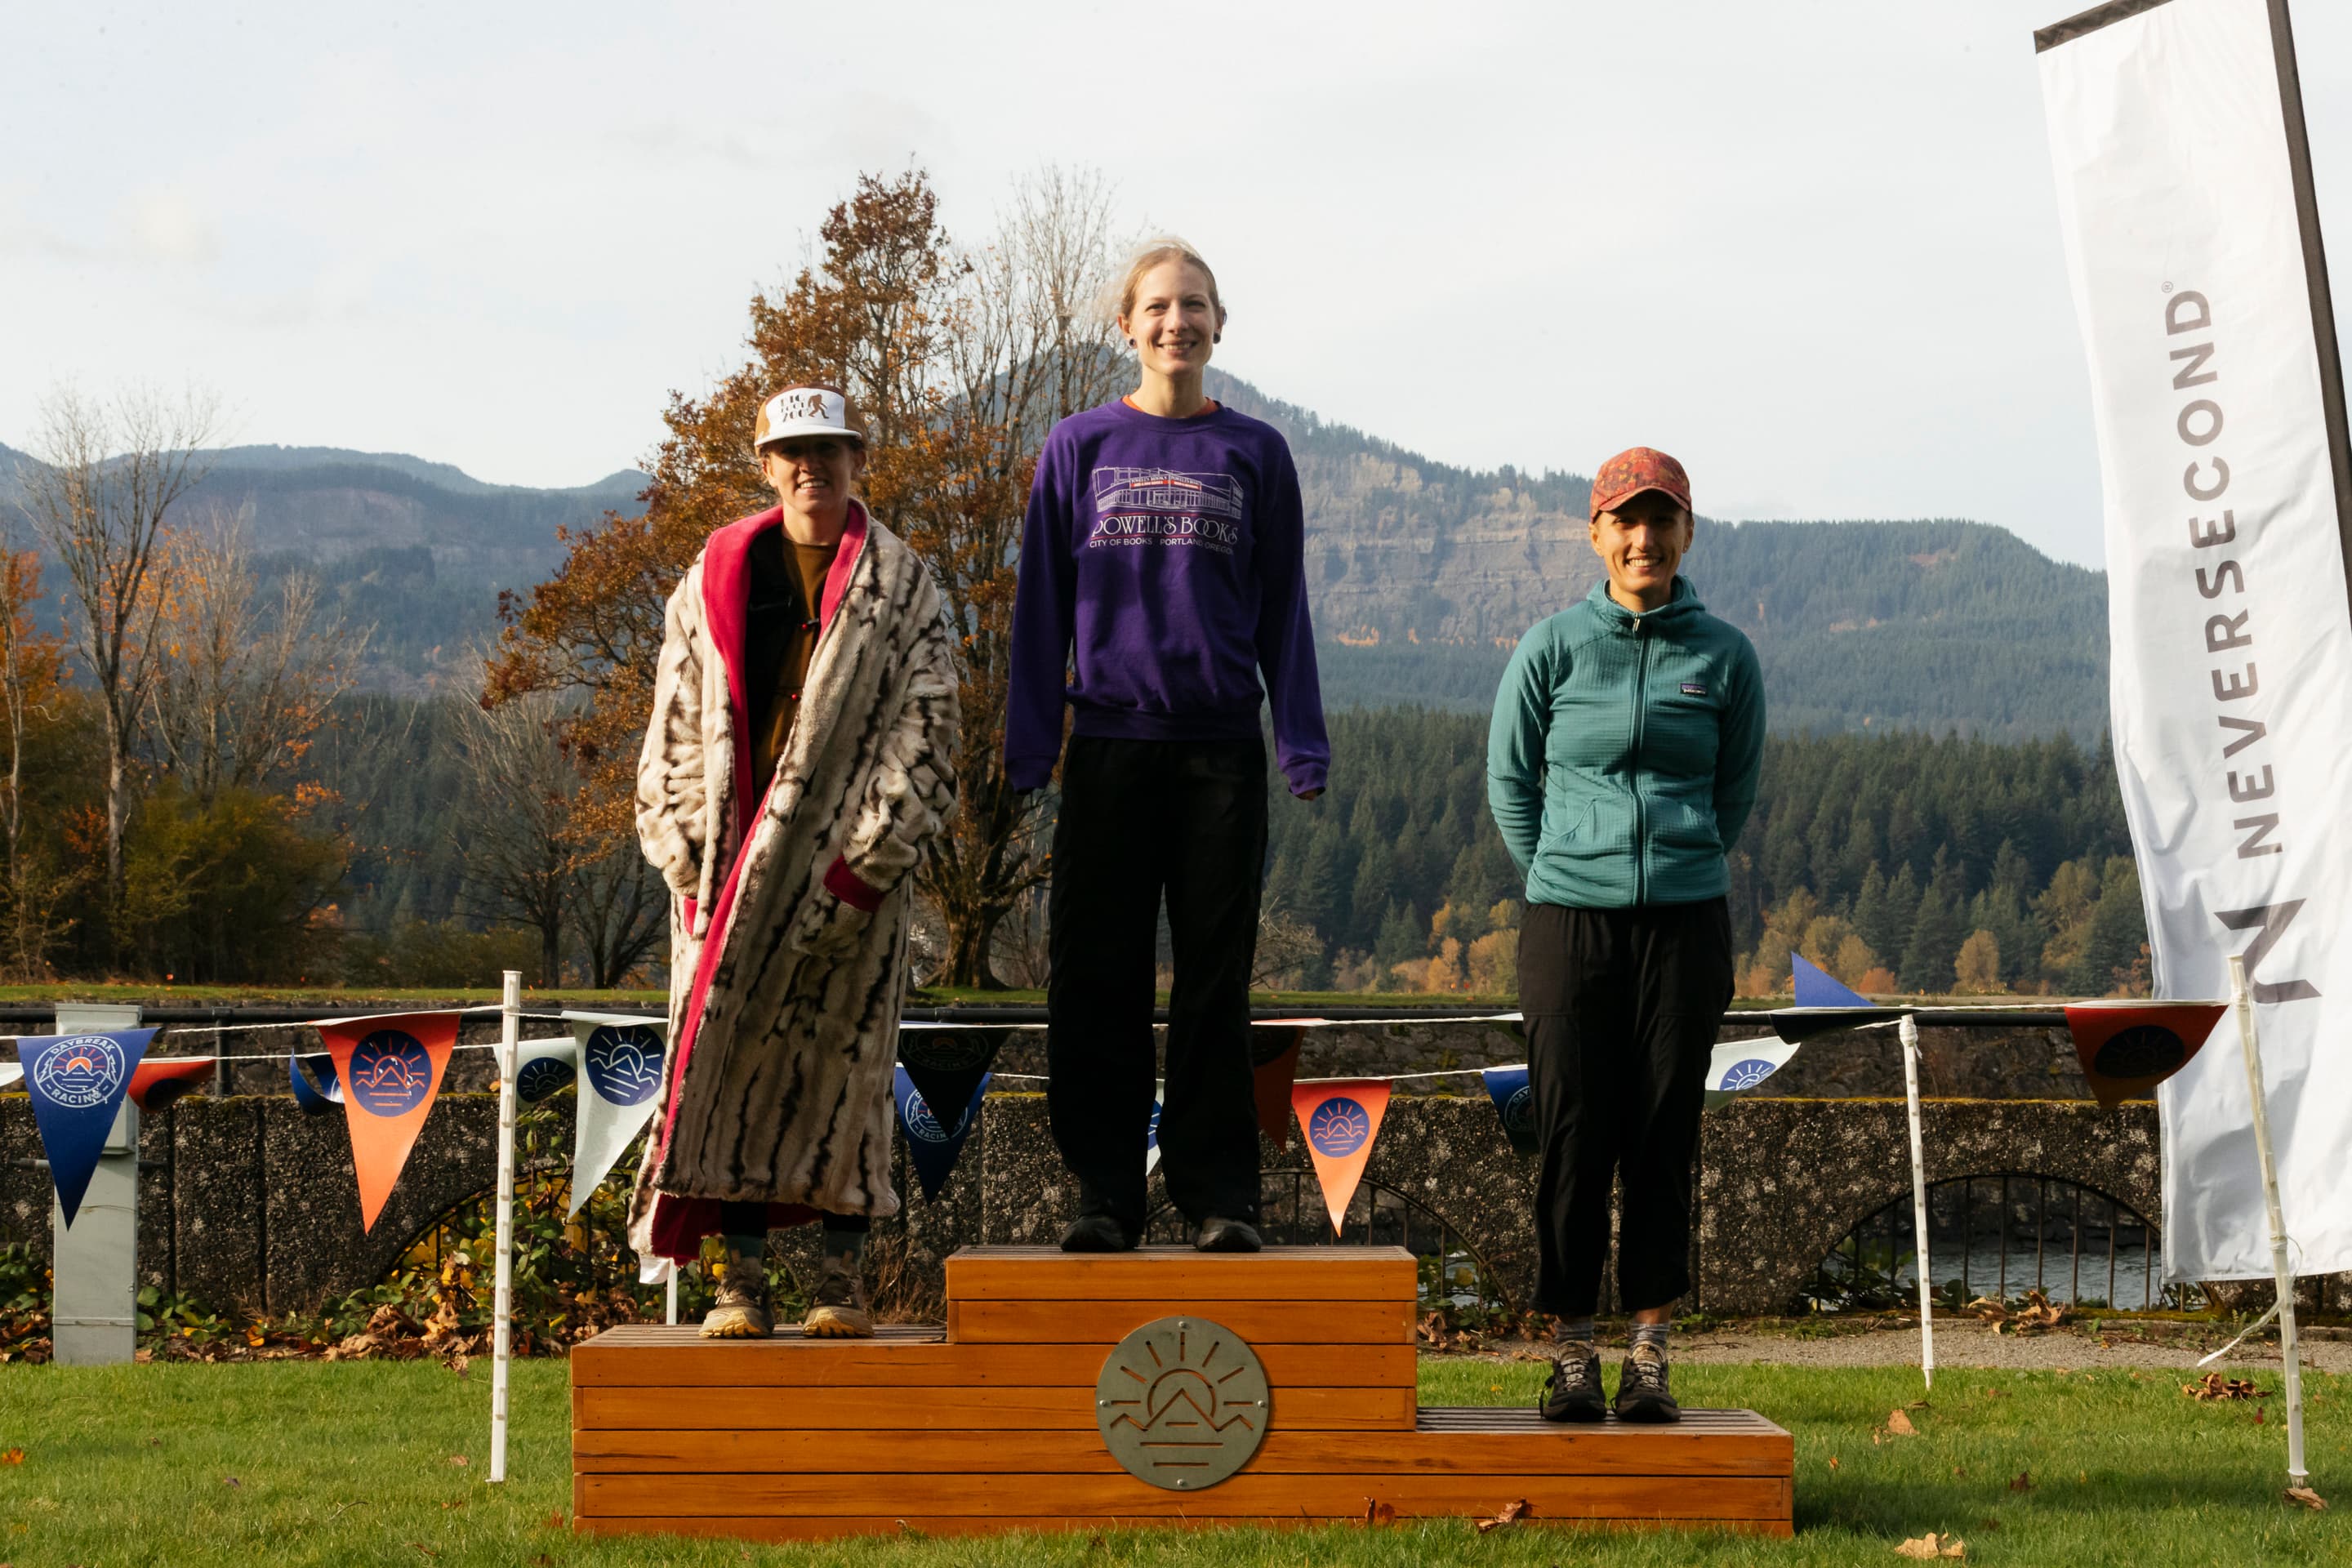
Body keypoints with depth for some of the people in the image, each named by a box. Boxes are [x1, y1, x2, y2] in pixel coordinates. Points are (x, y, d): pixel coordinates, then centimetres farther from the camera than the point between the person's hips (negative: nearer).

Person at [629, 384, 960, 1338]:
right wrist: (687, 855, 0)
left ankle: (844, 1278, 7)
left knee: (844, 1061, -1)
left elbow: (924, 730, 0)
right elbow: (675, 726, 11)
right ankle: (743, 1278, 3)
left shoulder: (900, 588, 6)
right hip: (734, 859, 2)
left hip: (853, 864, -2)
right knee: (732, 1054, -2)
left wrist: (866, 857, -10)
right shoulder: (716, 581, 11)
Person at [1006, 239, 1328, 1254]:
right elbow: (1043, 604, 7)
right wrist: (1028, 748, 2)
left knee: (1215, 980, 3)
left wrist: (1303, 746, 1)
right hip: (1109, 743, 0)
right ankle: (1104, 1196, 8)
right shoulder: (1079, 447, 7)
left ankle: (1219, 1196, 9)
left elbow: (1283, 610, 9)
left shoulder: (1254, 454, 7)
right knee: (1097, 980, 1)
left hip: (1221, 749, 0)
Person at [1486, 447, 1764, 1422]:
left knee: (1664, 1141, 3)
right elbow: (1508, 778, 10)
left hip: (1686, 927, 1)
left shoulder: (1723, 655, 4)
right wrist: (1559, 880, 9)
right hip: (1569, 927, -1)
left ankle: (1650, 1359, 10)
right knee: (1573, 1139, -1)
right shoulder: (1553, 647, 1)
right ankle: (1573, 1355, 8)